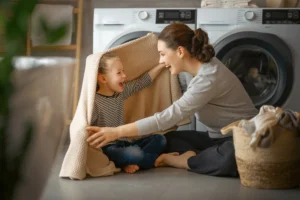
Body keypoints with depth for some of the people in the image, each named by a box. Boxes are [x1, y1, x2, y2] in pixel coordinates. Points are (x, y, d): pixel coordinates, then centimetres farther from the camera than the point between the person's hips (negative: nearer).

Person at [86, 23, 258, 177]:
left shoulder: (209, 78, -29)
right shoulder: (204, 65, -1)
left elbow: (167, 117, -31)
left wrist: (117, 132, -30)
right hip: (220, 137, 9)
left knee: (231, 159, -42)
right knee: (169, 139, 6)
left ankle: (175, 160, -20)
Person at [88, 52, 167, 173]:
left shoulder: (121, 91, 9)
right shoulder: (94, 102, -17)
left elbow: (141, 82, 21)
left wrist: (161, 65, 20)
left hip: (123, 143, 9)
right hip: (107, 148, -9)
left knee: (159, 140, 4)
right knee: (134, 154, -35)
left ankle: (130, 162, -14)